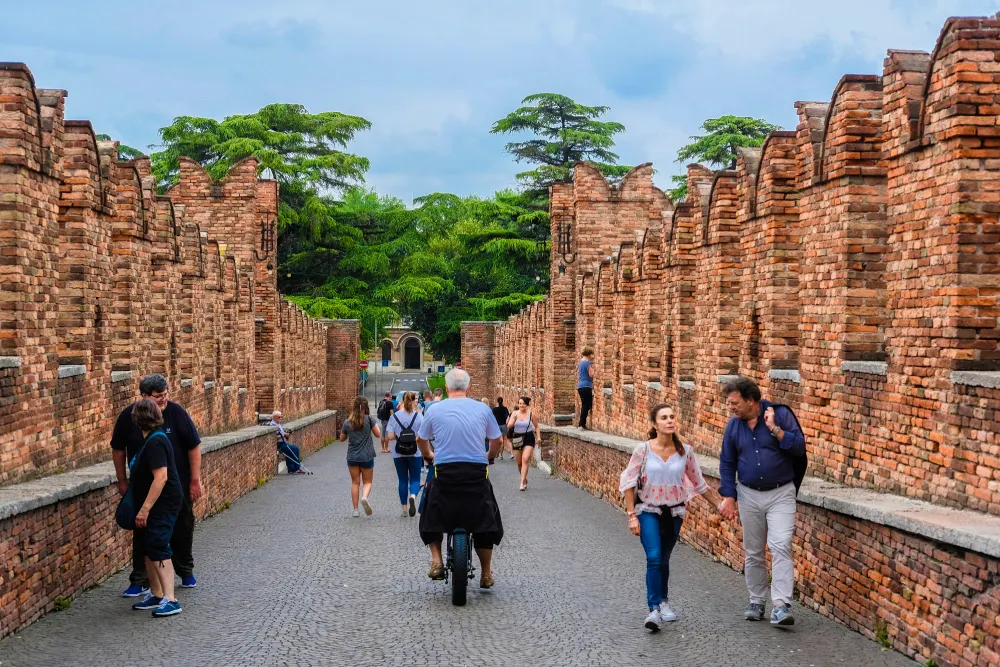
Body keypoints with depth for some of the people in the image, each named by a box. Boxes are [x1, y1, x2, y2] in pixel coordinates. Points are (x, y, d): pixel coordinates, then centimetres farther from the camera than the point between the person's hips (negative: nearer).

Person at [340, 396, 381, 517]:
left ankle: (355, 510, 10)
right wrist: (374, 425, 13)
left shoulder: (347, 422, -2)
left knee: (355, 482, 12)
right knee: (367, 481, 11)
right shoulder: (369, 419, -9)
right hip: (367, 456, -1)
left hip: (352, 456, 2)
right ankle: (364, 497, -20)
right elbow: (378, 434, -2)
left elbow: (342, 438, 9)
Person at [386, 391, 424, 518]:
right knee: (415, 479, 7)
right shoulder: (419, 416, -7)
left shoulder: (394, 417, -3)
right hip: (415, 454, -1)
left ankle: (404, 509, 14)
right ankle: (413, 497, -24)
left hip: (399, 454, 1)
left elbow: (390, 436, -7)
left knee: (403, 480, 12)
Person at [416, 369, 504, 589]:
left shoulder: (435, 411, 2)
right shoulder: (482, 409, 2)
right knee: (485, 521, 16)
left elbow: (420, 439, 16)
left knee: (432, 516, 23)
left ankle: (436, 560, 11)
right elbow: (497, 441, 12)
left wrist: (428, 455, 38)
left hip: (445, 472, 0)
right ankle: (486, 574, 19)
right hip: (477, 473, 1)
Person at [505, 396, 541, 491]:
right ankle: (525, 479, 31)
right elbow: (509, 426, -6)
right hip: (517, 439, 3)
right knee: (519, 462, 8)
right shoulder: (515, 413, 2)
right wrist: (513, 420, -23)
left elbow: (536, 427, 8)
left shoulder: (531, 414, -2)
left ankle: (522, 482, -20)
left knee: (525, 459, -18)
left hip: (529, 438, -3)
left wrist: (538, 437, -4)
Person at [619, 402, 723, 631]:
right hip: (648, 511, -2)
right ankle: (655, 608, -14)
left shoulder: (685, 451, -5)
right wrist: (632, 515, -9)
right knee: (654, 558, -17)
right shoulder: (643, 450, -12)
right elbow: (628, 483, -6)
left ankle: (662, 602, 32)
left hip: (674, 512, 3)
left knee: (664, 560, 12)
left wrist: (719, 502, 9)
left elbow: (698, 482, 8)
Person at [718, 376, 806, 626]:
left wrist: (774, 429, -23)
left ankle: (781, 606, -19)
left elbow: (799, 447, -16)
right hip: (749, 495, 4)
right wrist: (729, 497, 2)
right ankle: (756, 602, 24)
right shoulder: (733, 425, 1)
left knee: (780, 547, -16)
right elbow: (727, 463, 8)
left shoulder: (780, 414, -11)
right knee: (753, 552, 11)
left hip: (780, 494, -4)